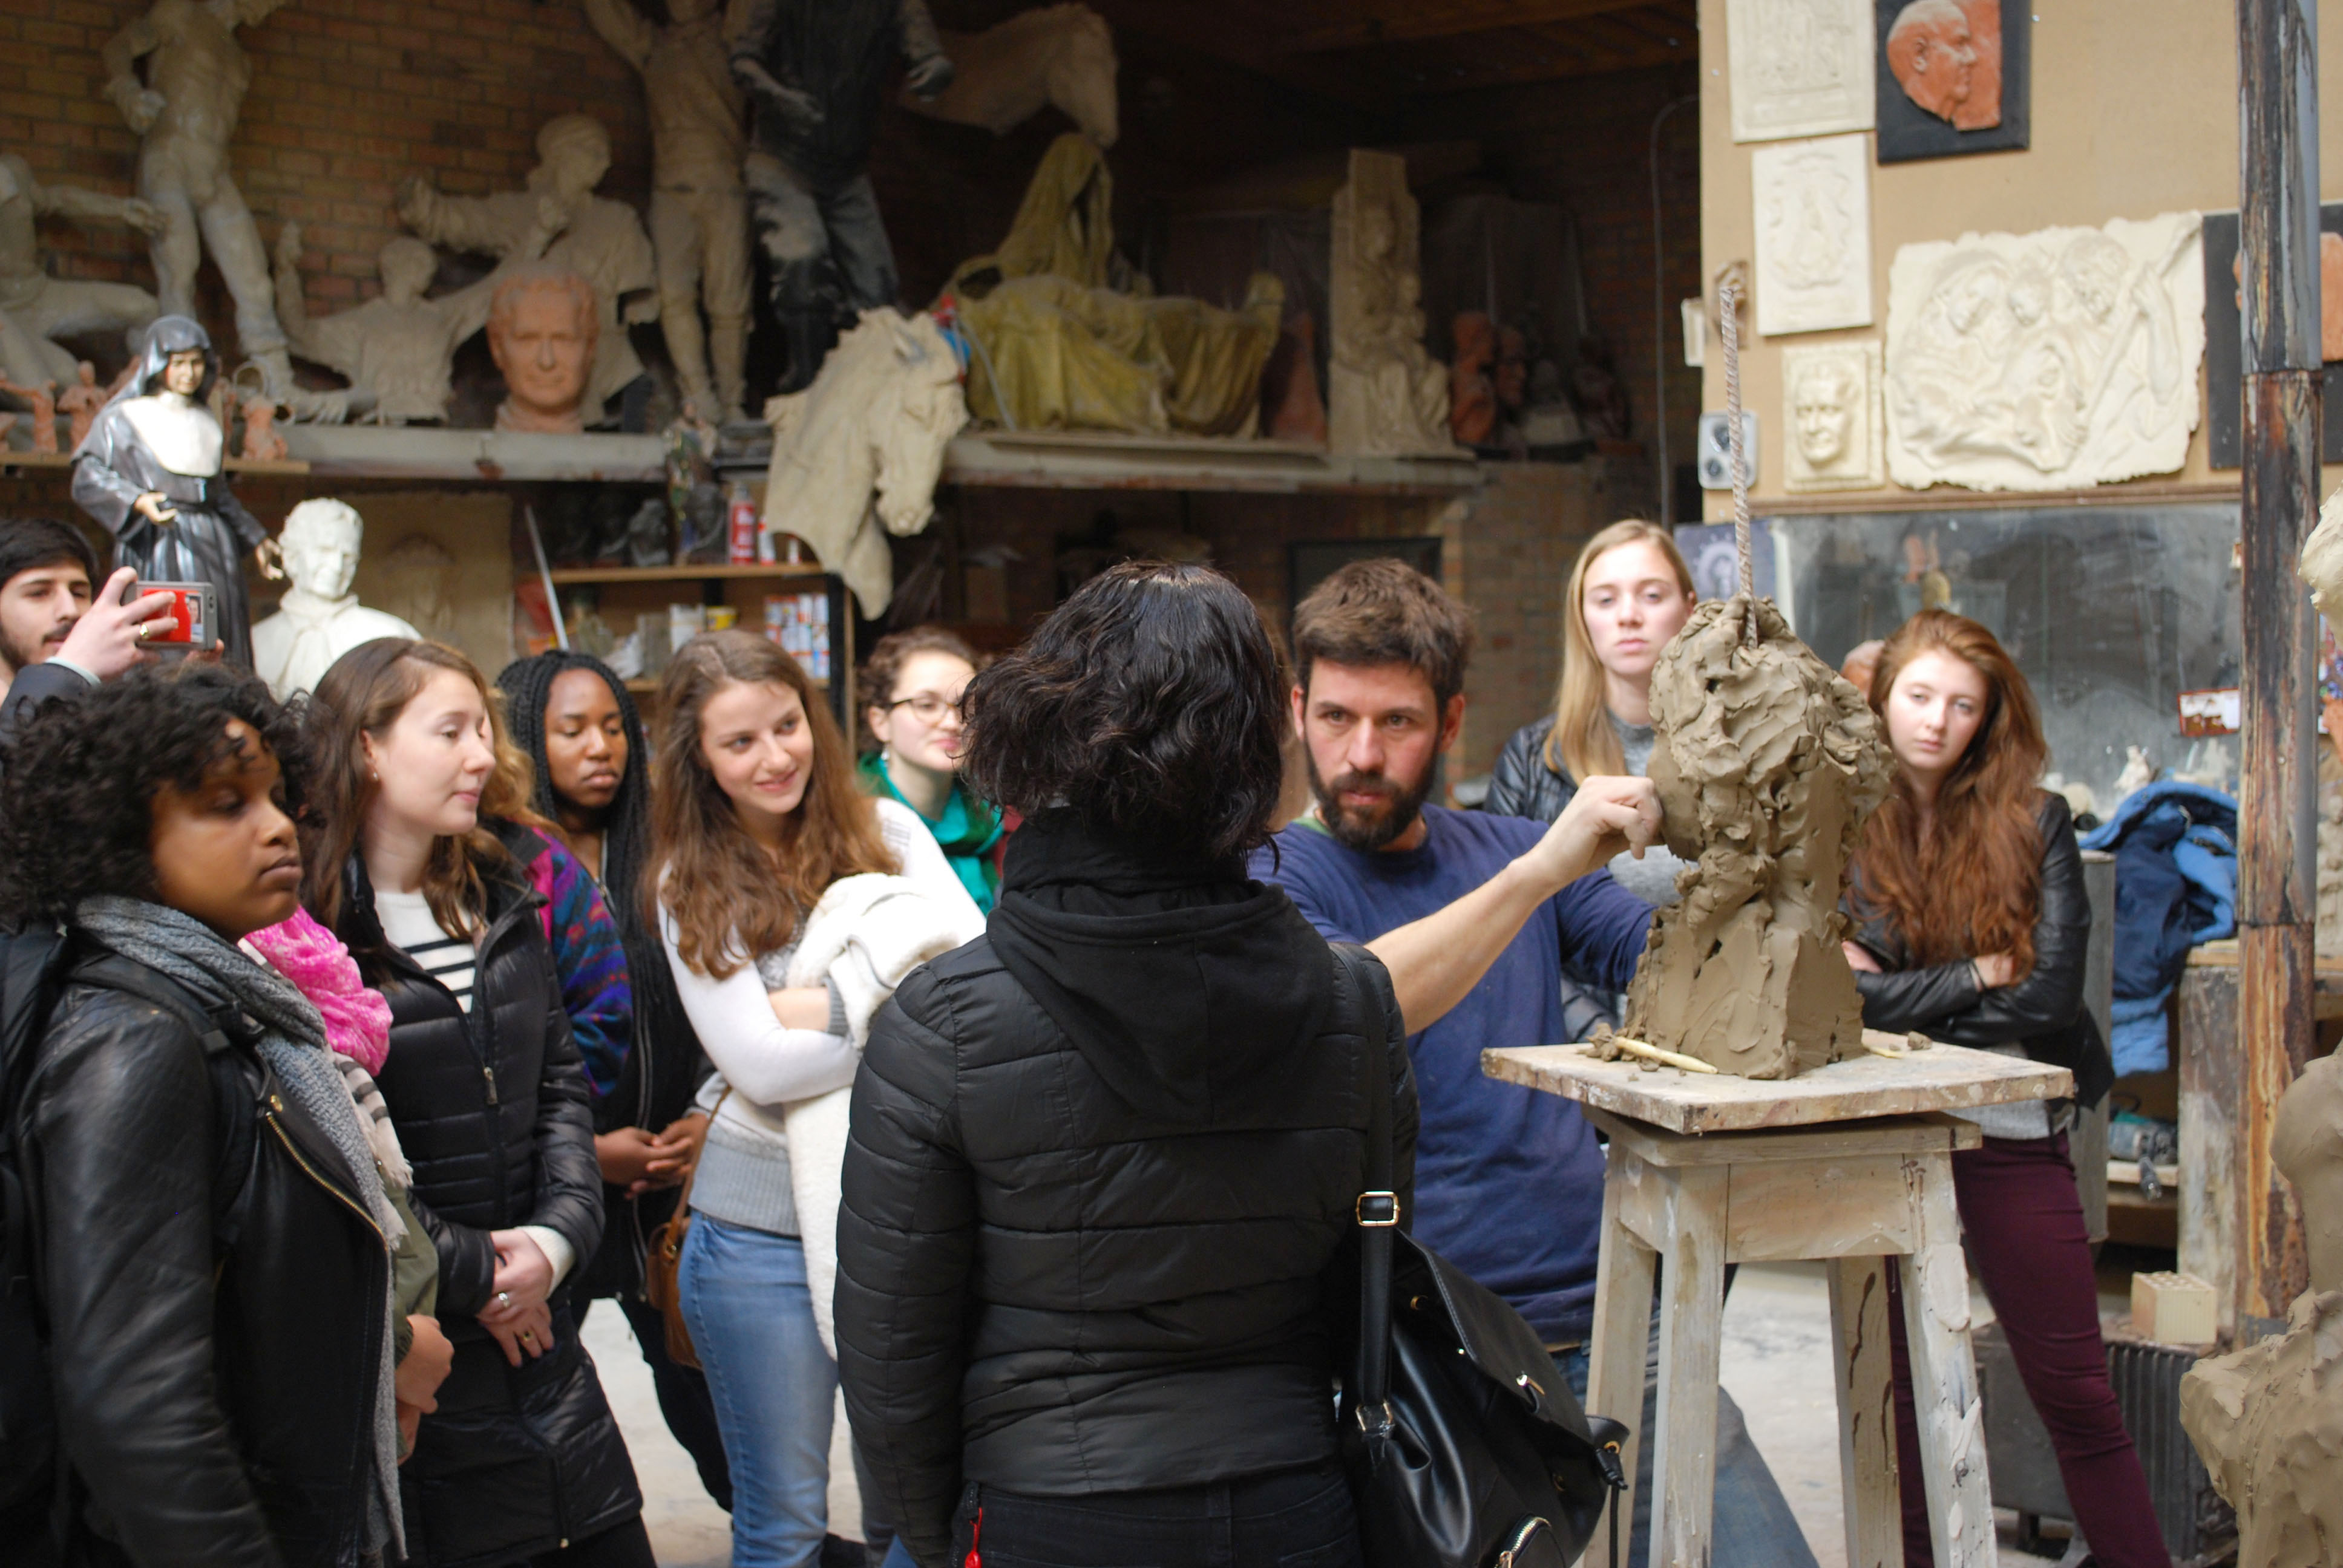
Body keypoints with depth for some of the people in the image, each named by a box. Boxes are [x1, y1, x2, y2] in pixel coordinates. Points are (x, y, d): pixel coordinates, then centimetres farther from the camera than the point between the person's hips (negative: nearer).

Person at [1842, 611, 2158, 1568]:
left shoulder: (2034, 823, 2)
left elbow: (2051, 995, -8)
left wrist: (1905, 997, -8)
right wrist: (1979, 973, -10)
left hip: (2009, 1128, 0)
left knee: (2075, 1389, 3)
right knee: (1894, 1377, 9)